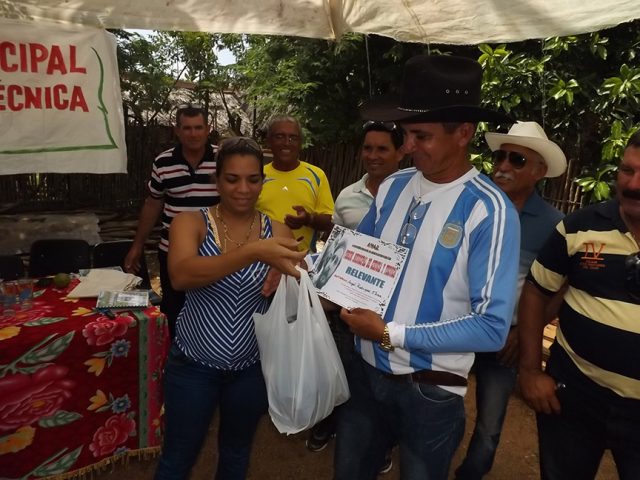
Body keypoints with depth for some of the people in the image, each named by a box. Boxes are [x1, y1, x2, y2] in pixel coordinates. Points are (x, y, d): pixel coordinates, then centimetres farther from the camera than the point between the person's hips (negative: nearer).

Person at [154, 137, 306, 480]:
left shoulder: (277, 232, -7)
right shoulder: (190, 223, -12)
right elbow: (181, 276, -32)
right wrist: (254, 252, -45)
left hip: (252, 367, 2)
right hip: (193, 366, -2)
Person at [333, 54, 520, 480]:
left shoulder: (489, 211, -19)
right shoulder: (393, 187, -2)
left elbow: (491, 328, -22)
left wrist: (390, 333, -21)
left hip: (431, 392, -5)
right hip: (366, 372, 5)